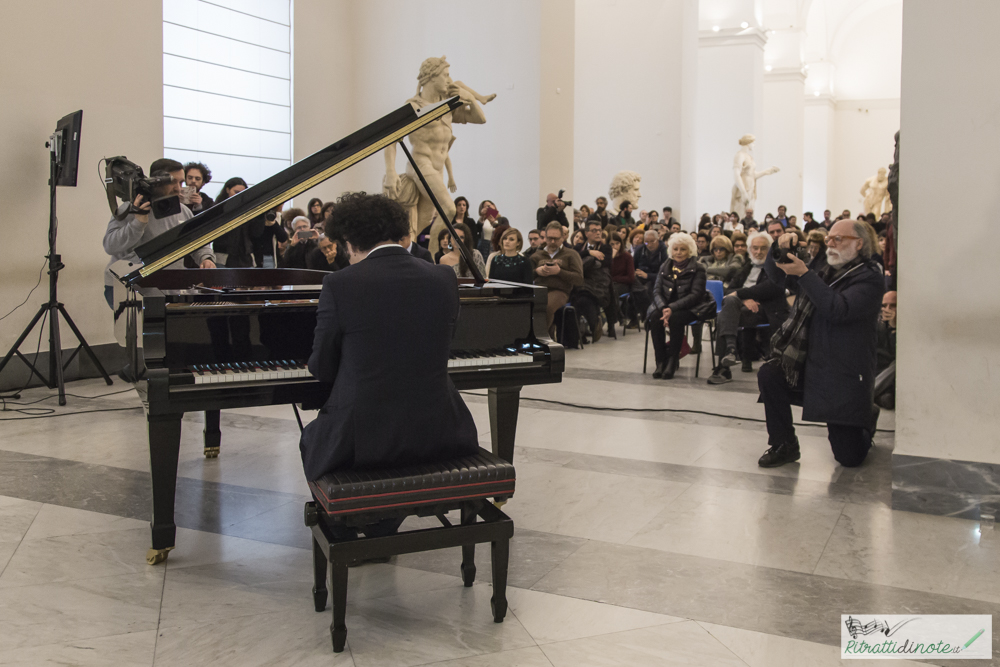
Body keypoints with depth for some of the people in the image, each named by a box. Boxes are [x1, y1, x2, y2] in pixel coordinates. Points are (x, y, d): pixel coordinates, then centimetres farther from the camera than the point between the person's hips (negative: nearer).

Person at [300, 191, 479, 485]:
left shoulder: (339, 285, -12)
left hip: (360, 440, -2)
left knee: (311, 437, 30)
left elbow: (322, 369, -2)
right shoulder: (444, 279, -2)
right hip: (434, 437, 3)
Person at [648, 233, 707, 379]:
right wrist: (663, 308, -18)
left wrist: (672, 308, -23)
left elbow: (696, 295, -11)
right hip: (666, 306, 4)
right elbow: (657, 291, 5)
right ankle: (660, 361, -23)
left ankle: (673, 361, -23)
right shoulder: (664, 267, 13)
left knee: (675, 318, -36)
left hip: (688, 308, -4)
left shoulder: (697, 269, 0)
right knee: (655, 317, -29)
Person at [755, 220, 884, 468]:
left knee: (850, 457, -2)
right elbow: (776, 275, 16)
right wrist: (780, 250, -5)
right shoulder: (825, 273, 11)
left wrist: (804, 273, -27)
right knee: (768, 375, -23)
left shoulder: (869, 277, -10)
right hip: (811, 366, 6)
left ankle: (866, 417, 34)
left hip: (845, 376, -6)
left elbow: (839, 309, -27)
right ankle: (784, 446, -6)